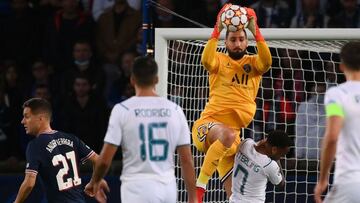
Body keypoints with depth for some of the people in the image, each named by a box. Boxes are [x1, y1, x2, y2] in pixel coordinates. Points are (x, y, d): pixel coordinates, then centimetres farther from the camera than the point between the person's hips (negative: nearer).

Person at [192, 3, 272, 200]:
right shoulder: (219, 60, 5)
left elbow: (266, 62, -12)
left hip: (232, 132, 4)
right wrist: (217, 29, -21)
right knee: (228, 135, -40)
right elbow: (207, 60, -19)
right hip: (207, 124, -4)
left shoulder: (252, 63, 12)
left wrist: (254, 29, -18)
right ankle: (199, 186, -35)